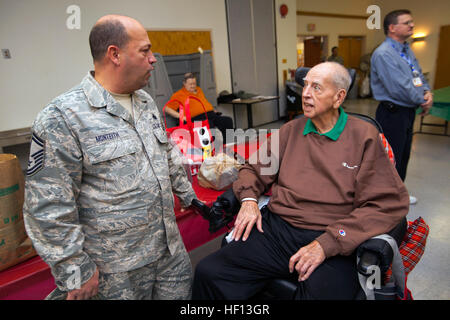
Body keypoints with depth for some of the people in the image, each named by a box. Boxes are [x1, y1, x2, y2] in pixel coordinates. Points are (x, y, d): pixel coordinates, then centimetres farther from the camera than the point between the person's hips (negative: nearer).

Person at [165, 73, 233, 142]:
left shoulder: (198, 89, 28)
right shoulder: (178, 95, 9)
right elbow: (167, 108, 2)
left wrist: (213, 110, 23)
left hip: (211, 114, 6)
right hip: (198, 118, -6)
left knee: (228, 120, -21)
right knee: (209, 126, -39)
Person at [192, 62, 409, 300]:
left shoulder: (364, 136, 3)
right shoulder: (291, 130, 14)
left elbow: (390, 203, -4)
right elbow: (254, 169, 23)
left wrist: (326, 244, -14)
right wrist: (249, 200, 0)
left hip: (331, 244, -2)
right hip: (275, 229, 3)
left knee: (321, 291, -32)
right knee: (208, 272, -14)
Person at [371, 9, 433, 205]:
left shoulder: (407, 50, 13)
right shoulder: (383, 54, -18)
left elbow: (419, 76, 16)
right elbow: (399, 87, -24)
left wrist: (427, 92, -5)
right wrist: (423, 101, -12)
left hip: (408, 112, 10)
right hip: (393, 113, -10)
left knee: (404, 155, 20)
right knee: (391, 158, 0)